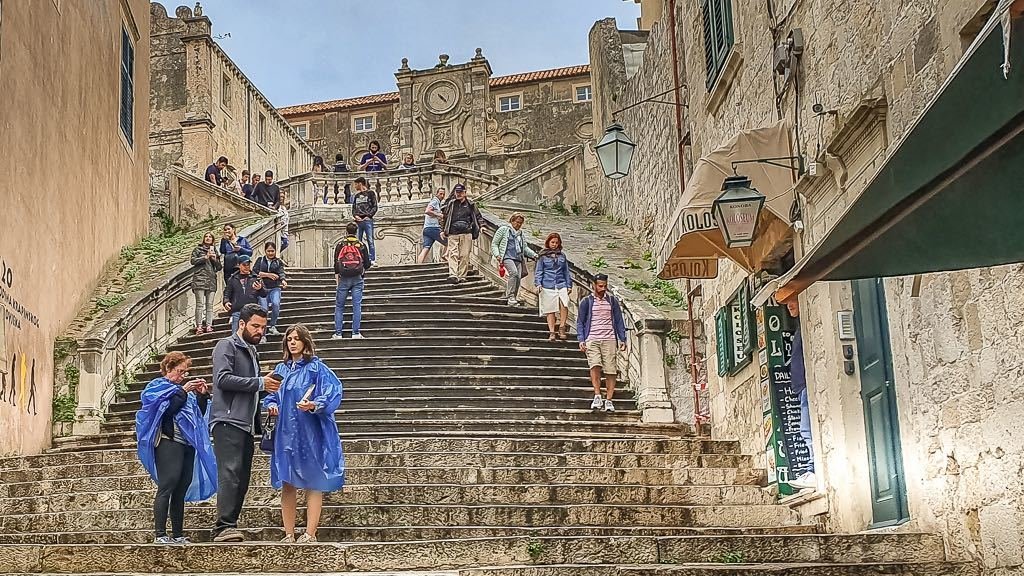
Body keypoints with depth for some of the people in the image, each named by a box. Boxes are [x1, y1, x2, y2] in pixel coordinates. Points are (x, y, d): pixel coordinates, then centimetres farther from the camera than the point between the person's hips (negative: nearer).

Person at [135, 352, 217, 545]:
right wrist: (182, 392, -11)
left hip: (188, 444, 7)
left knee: (181, 491, 6)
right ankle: (160, 535, -14)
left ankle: (178, 535, 7)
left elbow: (199, 414, 21)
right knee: (167, 487, -13)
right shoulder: (158, 386, 4)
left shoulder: (184, 389, 24)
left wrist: (202, 395, 7)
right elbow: (166, 409, -13)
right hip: (169, 442, -7)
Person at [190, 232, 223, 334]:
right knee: (200, 304, -10)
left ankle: (209, 326, -4)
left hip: (212, 280, 4)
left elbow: (219, 267, 17)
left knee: (210, 304, -2)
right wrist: (205, 257, -7)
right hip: (199, 279, -4)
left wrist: (215, 259, 0)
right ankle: (199, 326, -14)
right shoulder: (198, 249, 12)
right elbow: (193, 260, -2)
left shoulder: (214, 251, 21)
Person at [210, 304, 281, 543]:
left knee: (242, 480, 5)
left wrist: (267, 387, 16)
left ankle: (226, 529, 7)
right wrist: (259, 383, -14)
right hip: (228, 422, -9)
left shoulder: (252, 352, 27)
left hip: (246, 424, 9)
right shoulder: (227, 346, -1)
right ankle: (224, 527, -27)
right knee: (230, 474, -20)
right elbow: (223, 379, -16)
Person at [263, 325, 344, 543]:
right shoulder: (281, 369, 14)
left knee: (313, 484, -3)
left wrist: (314, 405, -27)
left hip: (310, 434, -5)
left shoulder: (316, 368, -2)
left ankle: (310, 534, -2)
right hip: (286, 434, 5)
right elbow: (270, 395, 23)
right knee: (287, 484, 6)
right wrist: (271, 406, 2)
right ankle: (289, 535, 11)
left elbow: (332, 393, -11)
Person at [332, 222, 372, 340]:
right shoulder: (361, 245, 2)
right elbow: (367, 264, 4)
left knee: (339, 306, 6)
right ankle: (356, 333, -3)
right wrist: (371, 263, 26)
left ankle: (338, 333, 1)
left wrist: (337, 277, 13)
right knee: (357, 305, 1)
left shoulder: (340, 245, 2)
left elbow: (336, 263, 2)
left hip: (344, 279, 0)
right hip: (357, 279, 0)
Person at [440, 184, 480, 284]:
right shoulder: (451, 204, 14)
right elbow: (445, 218, 20)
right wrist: (442, 230, 15)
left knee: (464, 255, -3)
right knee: (453, 254, -12)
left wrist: (477, 229, 6)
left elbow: (477, 218, 18)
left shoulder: (470, 205, 11)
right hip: (453, 233, 0)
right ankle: (453, 275, -22)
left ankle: (462, 276, 2)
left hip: (466, 233, 0)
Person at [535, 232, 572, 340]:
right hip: (548, 286, -1)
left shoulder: (562, 256, 15)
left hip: (561, 285, 1)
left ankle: (561, 328, -10)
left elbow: (566, 271, 19)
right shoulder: (543, 256, 7)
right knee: (550, 310, -1)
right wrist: (538, 284, -6)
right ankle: (551, 332, 6)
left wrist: (569, 285, 15)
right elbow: (539, 271, 6)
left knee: (564, 304, -22)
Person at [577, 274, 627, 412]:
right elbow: (580, 322, 8)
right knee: (595, 365, -22)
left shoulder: (612, 301, 11)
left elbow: (619, 321, 14)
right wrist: (581, 340, -3)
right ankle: (597, 396, -15)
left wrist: (622, 339, 6)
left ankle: (608, 400, 3)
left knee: (611, 370, -4)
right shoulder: (586, 301, 7)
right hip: (592, 340, -1)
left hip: (609, 339, 1)